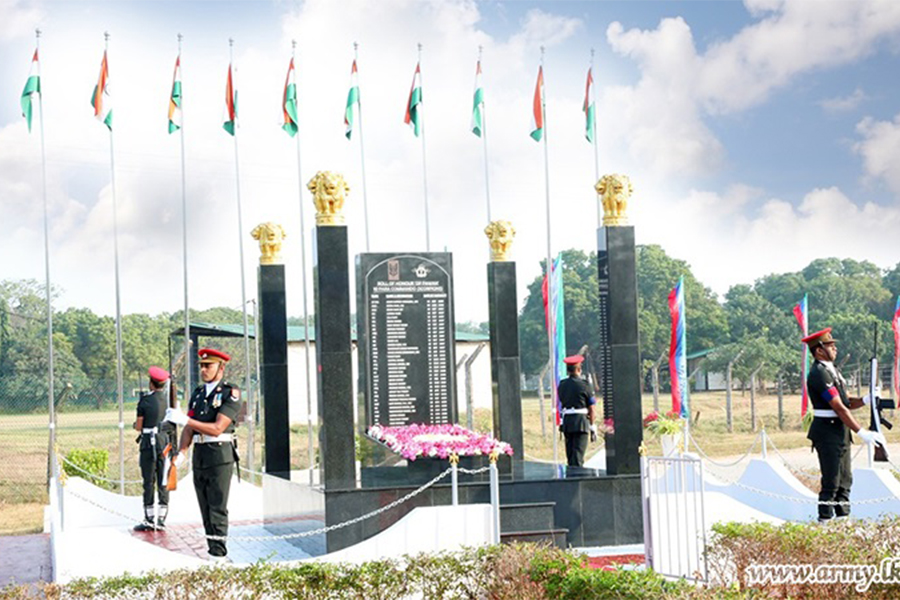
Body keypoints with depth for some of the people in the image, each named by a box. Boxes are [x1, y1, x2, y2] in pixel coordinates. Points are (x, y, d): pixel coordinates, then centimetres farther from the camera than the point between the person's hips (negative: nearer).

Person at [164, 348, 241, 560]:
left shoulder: (230, 394, -6)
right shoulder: (198, 394, 15)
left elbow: (217, 429, -14)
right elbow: (189, 429, 12)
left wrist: (185, 420, -19)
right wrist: (181, 453, -2)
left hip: (220, 455, -6)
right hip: (199, 455, 6)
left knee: (218, 508, -9)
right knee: (206, 509, 7)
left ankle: (219, 554, -8)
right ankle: (214, 551, 12)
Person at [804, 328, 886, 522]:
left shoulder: (831, 370, 15)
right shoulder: (819, 373, -17)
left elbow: (847, 402, 15)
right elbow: (839, 408, -22)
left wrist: (866, 400, -6)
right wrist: (862, 433, -23)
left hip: (840, 432, 10)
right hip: (827, 432, -10)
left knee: (845, 480, 13)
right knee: (831, 483, -6)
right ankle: (825, 521, 0)